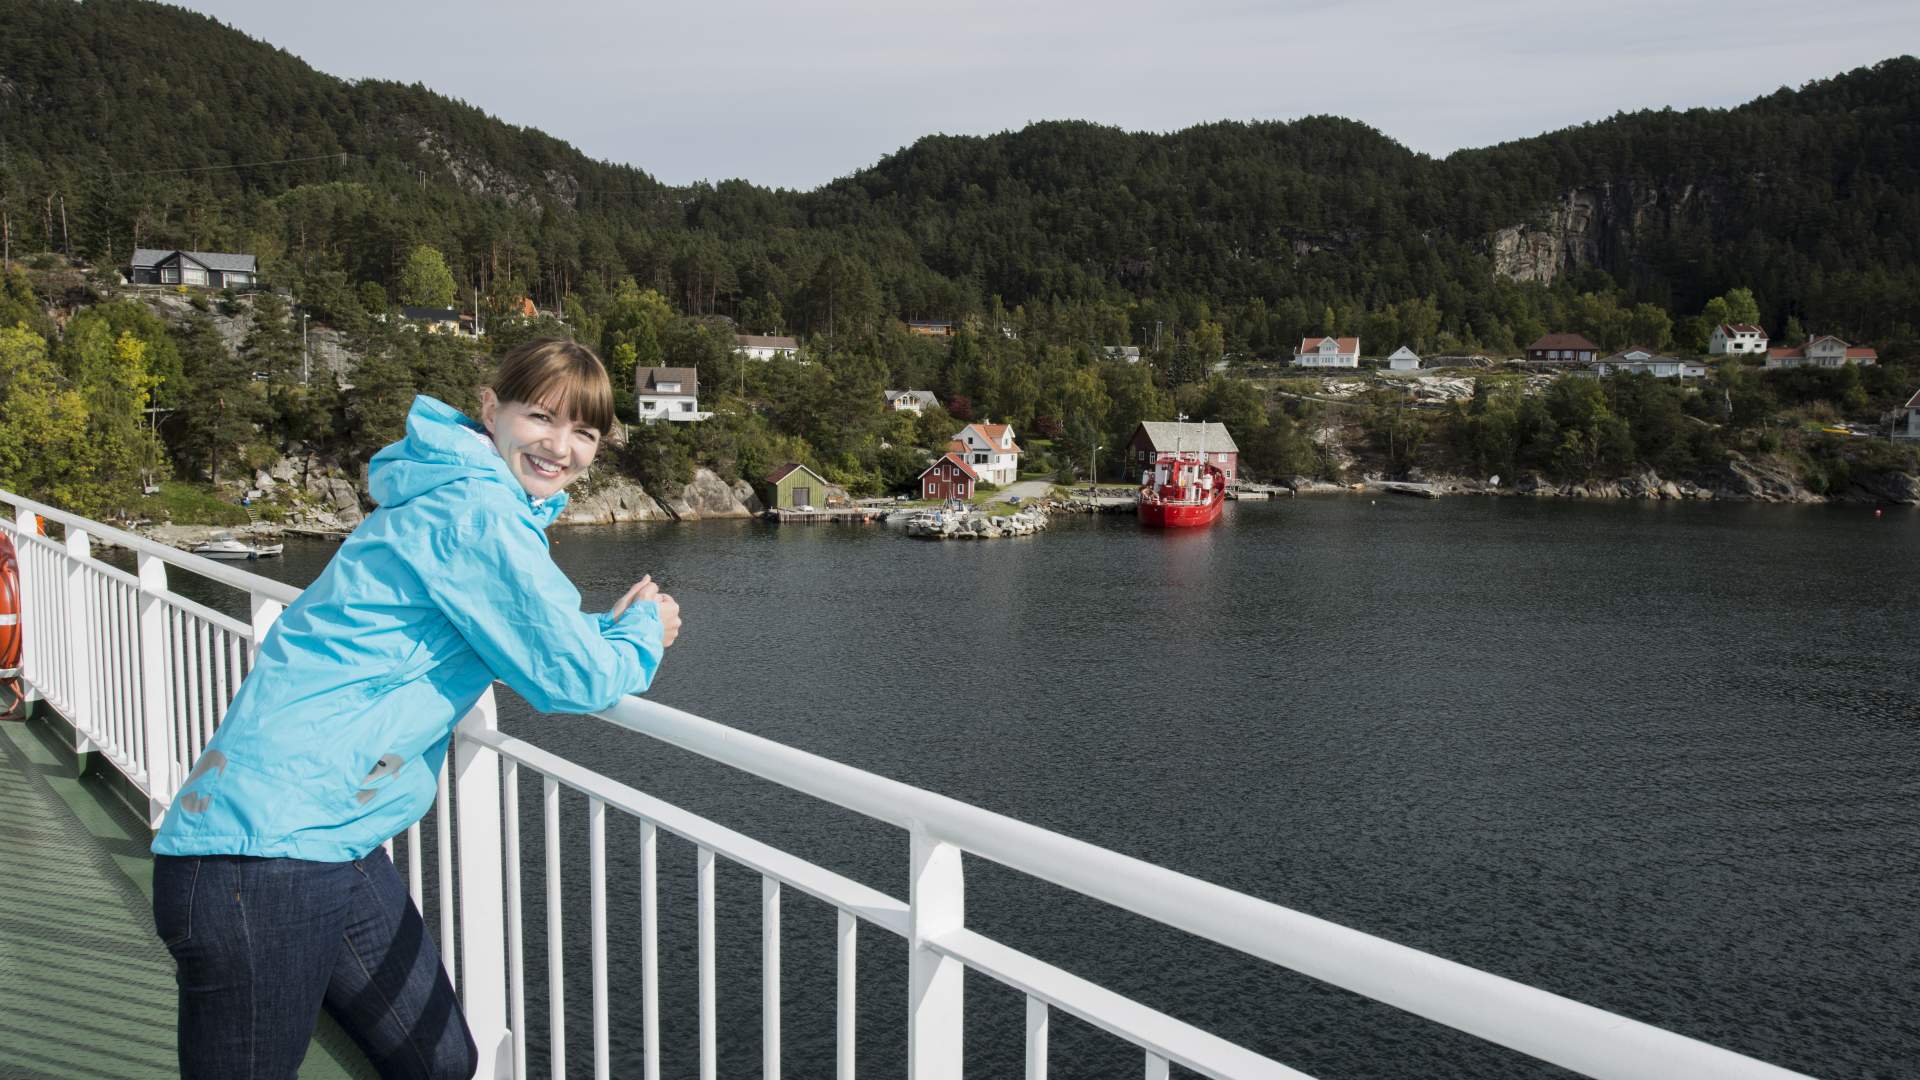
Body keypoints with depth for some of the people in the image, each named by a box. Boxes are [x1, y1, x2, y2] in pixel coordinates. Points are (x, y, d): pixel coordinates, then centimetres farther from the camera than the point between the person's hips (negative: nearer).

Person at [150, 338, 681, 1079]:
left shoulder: (456, 499, 13)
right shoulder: (476, 514, -17)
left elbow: (529, 636, 27)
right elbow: (575, 680, -15)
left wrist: (614, 629, 10)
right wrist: (643, 634, 4)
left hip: (336, 846, 10)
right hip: (262, 862, -10)